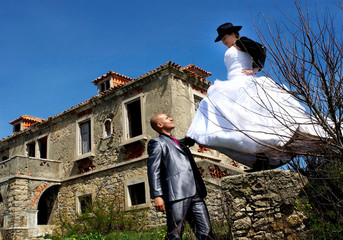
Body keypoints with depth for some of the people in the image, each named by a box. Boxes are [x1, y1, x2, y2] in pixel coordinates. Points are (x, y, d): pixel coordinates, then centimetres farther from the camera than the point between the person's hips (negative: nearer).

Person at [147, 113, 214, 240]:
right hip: (177, 195, -7)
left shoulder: (178, 142, 29)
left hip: (195, 194, 7)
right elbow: (153, 170, -5)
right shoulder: (157, 143, 6)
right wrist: (157, 196, -16)